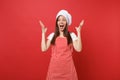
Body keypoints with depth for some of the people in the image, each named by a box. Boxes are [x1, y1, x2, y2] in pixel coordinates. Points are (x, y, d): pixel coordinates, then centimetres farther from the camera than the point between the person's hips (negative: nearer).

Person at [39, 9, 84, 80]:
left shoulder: (71, 35, 2)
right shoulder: (52, 35, 6)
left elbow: (78, 49, -11)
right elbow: (44, 49, -5)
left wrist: (78, 32, -12)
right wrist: (43, 33, -4)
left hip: (67, 67, -1)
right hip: (54, 67, 1)